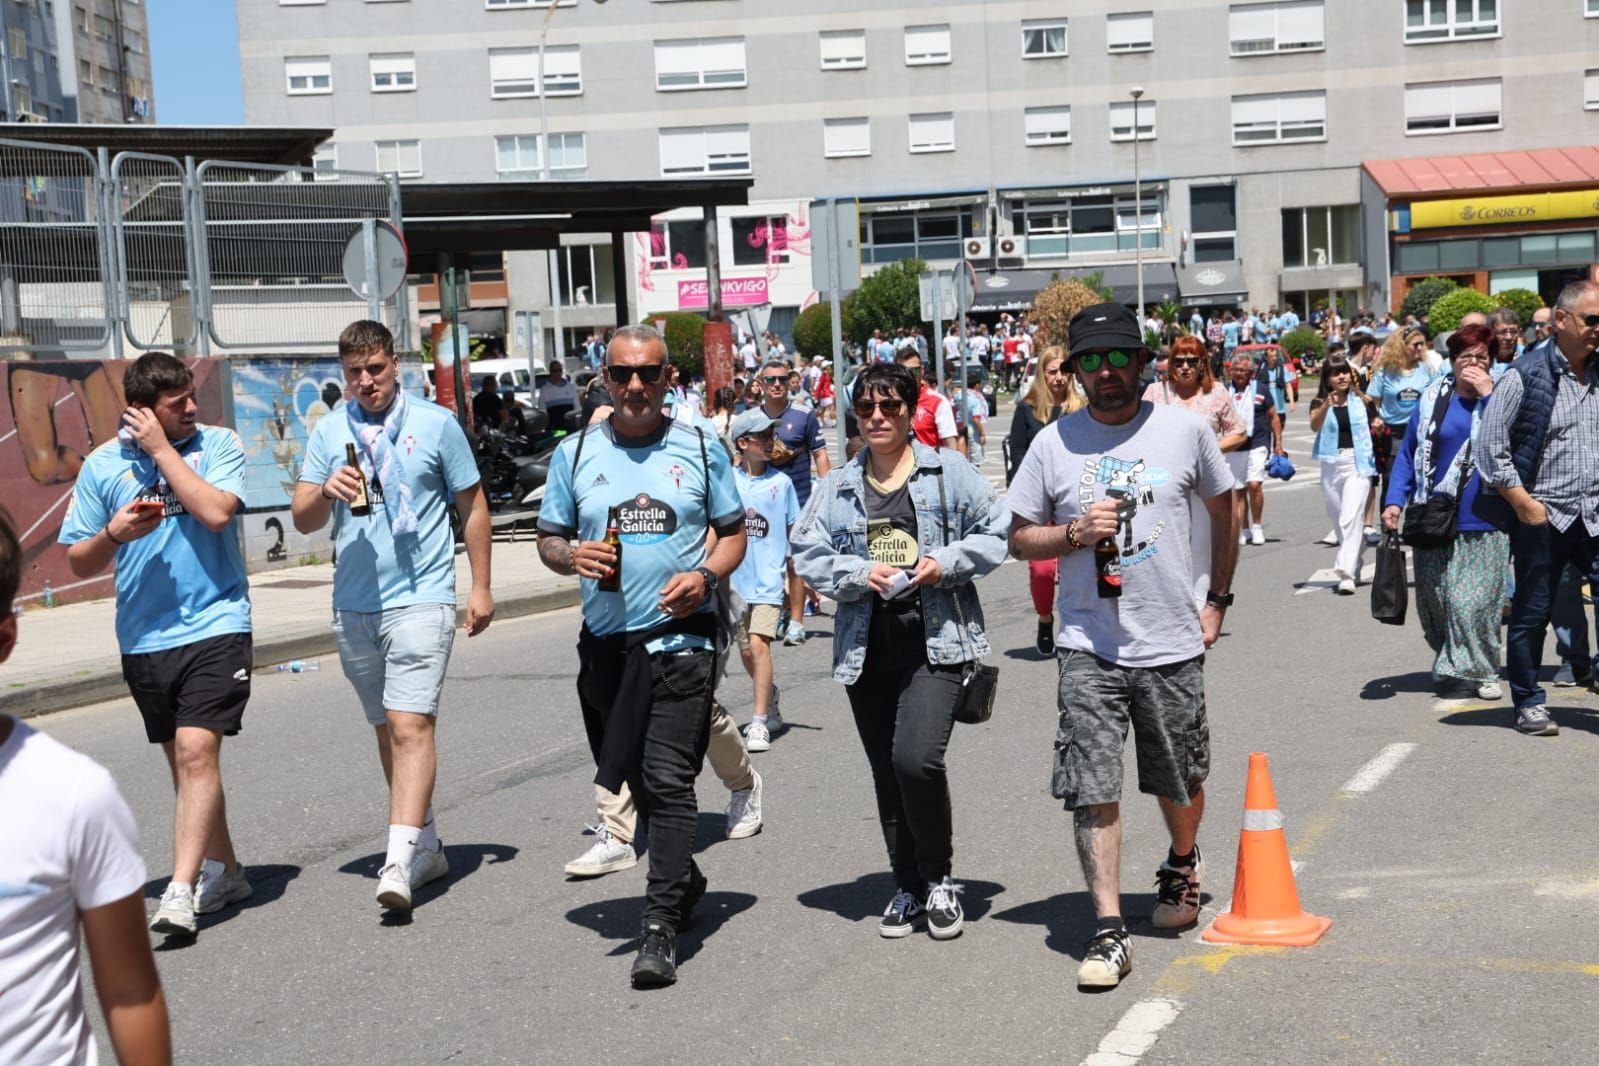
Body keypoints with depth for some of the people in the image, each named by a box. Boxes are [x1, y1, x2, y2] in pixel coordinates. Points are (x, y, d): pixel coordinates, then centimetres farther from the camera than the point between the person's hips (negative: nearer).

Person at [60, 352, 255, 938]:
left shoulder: (218, 444, 0)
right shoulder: (102, 465, 4)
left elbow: (216, 511, -19)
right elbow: (80, 563, 7)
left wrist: (161, 449, -12)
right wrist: (115, 532, -13)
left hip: (216, 625, -4)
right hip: (143, 637, 4)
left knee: (197, 751, -16)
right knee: (183, 759, 14)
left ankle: (181, 890, -15)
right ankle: (224, 869, 29)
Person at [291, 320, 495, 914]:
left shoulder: (436, 424, 2)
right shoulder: (328, 435, 9)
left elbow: (473, 506, 7)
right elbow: (302, 520, 7)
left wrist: (481, 586, 3)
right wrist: (327, 491, -15)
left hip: (420, 599, -4)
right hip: (353, 607, 5)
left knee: (411, 725, -16)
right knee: (386, 729, 12)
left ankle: (400, 859, -23)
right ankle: (427, 844, 25)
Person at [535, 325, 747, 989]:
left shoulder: (700, 449, 4)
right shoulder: (575, 454, 7)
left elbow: (733, 531, 10)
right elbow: (547, 540, 12)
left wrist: (705, 575, -10)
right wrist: (572, 555, -11)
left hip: (682, 638, -3)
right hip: (606, 642, 3)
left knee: (669, 780, -11)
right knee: (632, 779, 14)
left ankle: (660, 928, -10)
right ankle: (683, 879, 38)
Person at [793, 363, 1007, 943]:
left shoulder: (948, 471, 2)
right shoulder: (837, 486, 9)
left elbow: (995, 531, 4)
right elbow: (808, 553, 6)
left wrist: (946, 563, -11)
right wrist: (858, 574, -10)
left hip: (935, 639, -4)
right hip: (867, 647, 4)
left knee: (917, 758, -20)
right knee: (887, 773, 10)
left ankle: (939, 878, 3)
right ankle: (908, 886, 27)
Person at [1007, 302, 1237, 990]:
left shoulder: (1184, 430, 2)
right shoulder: (1054, 443, 0)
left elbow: (1223, 509, 16)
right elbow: (1020, 538, 6)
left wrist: (1217, 600, 13)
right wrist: (1076, 532, -13)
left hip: (1172, 643, 1)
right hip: (1088, 647, -1)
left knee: (1180, 784, 15)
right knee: (1093, 790, -7)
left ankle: (1182, 866, 46)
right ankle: (1108, 932, -2)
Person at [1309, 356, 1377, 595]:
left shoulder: (1361, 401, 3)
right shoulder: (1319, 403, 2)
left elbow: (1375, 424, 18)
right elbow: (1314, 426, -18)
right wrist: (1326, 406, -34)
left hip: (1358, 464, -3)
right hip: (1331, 465, 3)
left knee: (1350, 519, -16)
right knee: (1338, 520, 14)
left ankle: (1347, 573, -21)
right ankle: (1355, 565, 34)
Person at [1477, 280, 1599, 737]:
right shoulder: (1526, 374, -6)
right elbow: (1492, 445, -7)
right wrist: (1523, 503, -10)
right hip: (1541, 516, -4)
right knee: (1531, 613, 6)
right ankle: (1529, 703, 19)